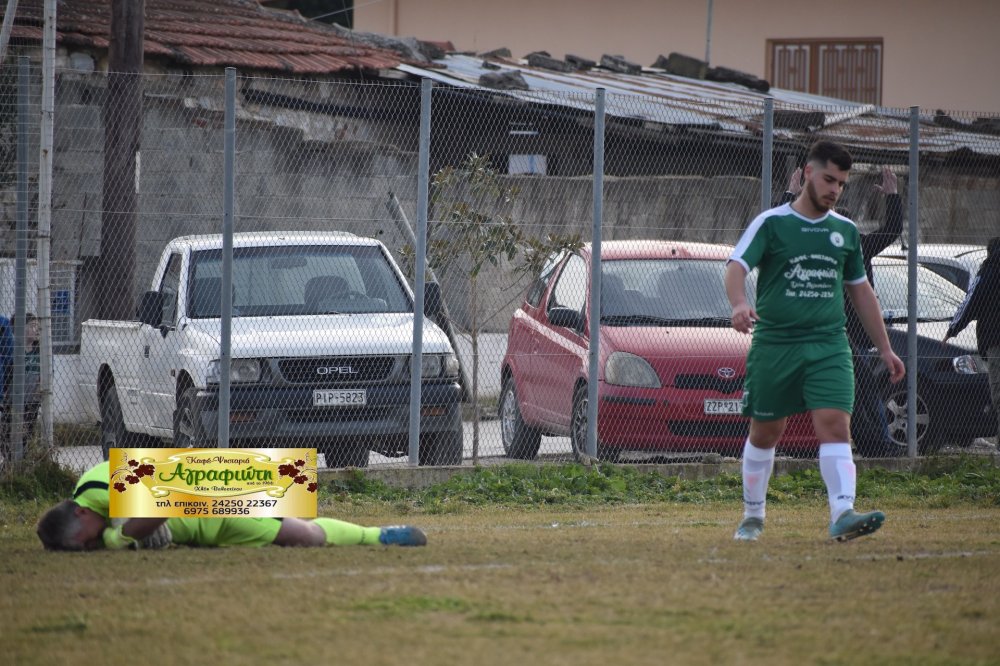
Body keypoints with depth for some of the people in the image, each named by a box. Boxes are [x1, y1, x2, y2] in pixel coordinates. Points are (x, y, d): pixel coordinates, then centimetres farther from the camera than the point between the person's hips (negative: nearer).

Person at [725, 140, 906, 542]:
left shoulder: (845, 231, 13)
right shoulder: (770, 223, -1)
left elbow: (861, 292, 22)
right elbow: (736, 267, -13)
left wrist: (885, 349, 21)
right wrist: (739, 304, -35)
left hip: (829, 346, 2)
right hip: (773, 344, -2)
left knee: (835, 427, -15)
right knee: (765, 434, 8)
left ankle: (843, 514, -26)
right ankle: (753, 516, 24)